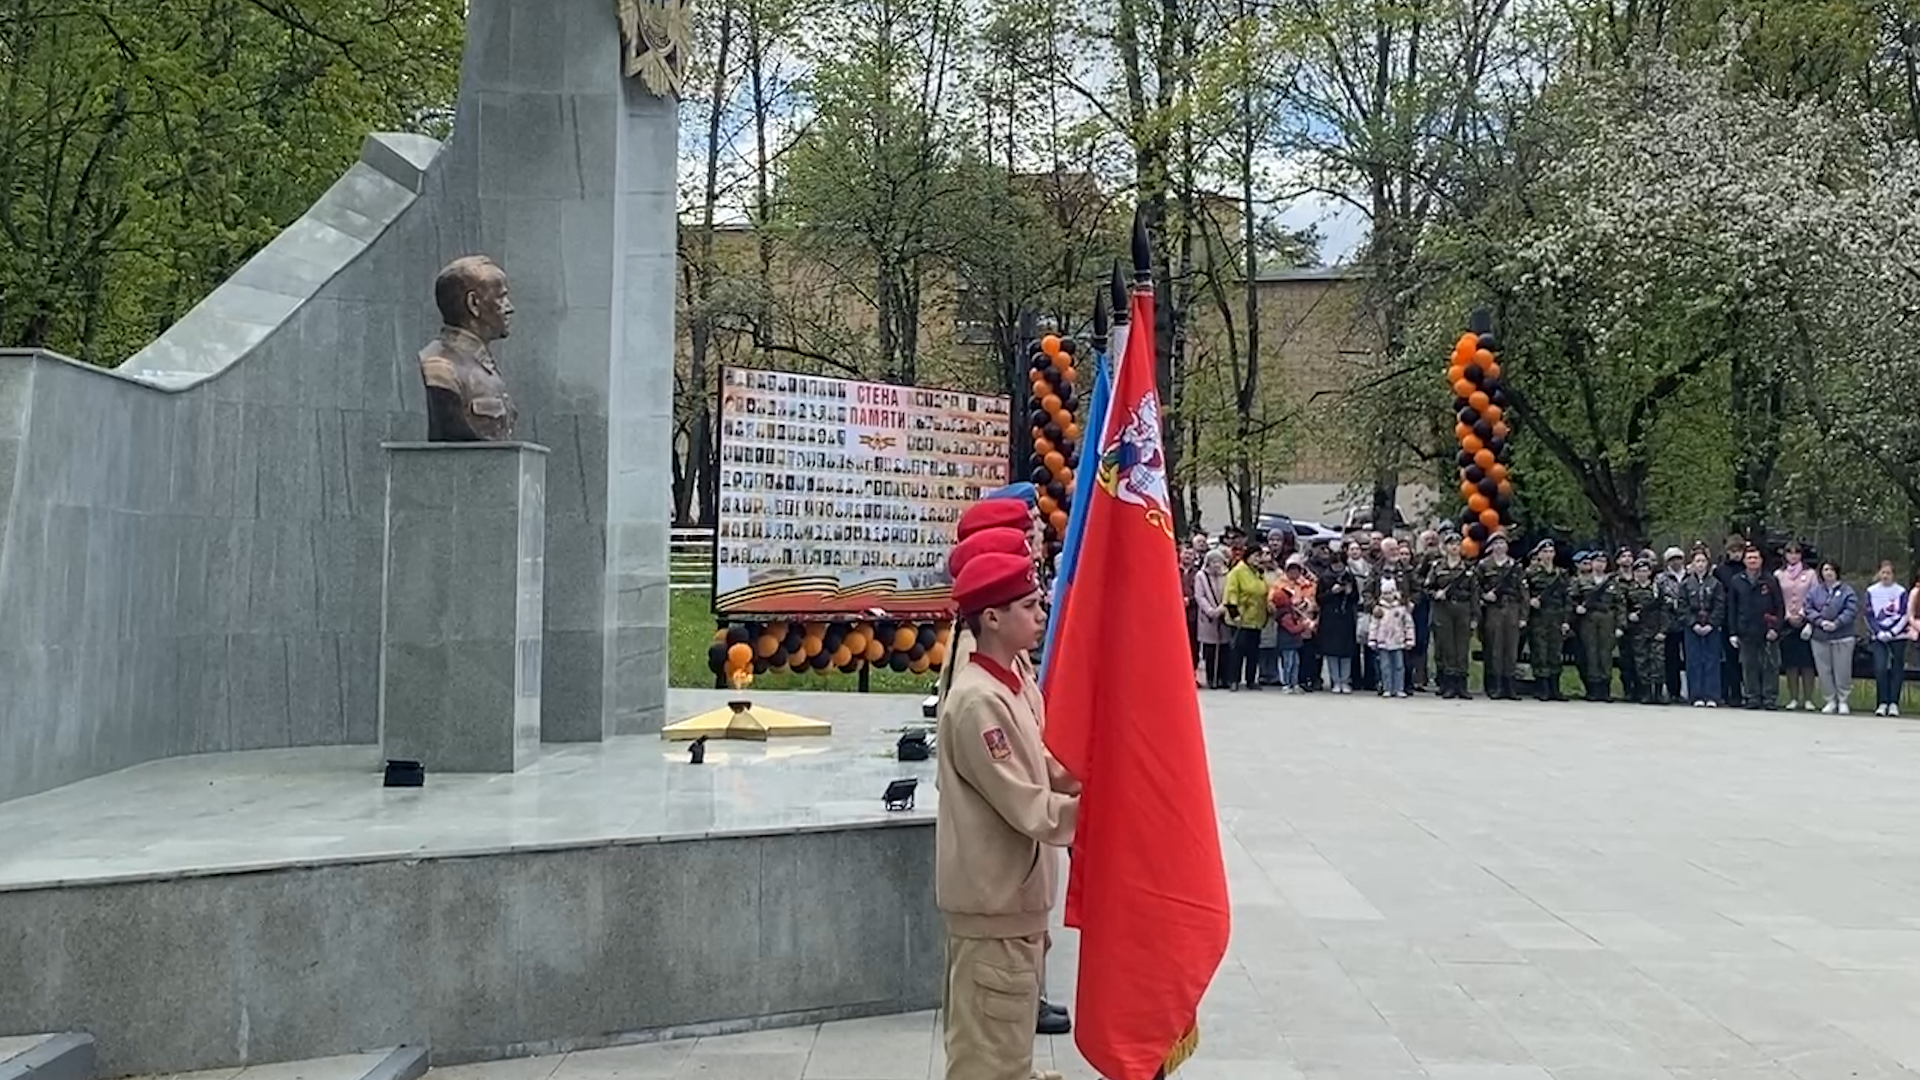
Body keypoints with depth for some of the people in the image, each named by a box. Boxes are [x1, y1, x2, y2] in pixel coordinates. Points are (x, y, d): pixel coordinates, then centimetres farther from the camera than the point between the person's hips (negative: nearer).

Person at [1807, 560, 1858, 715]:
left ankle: (1843, 701, 12)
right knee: (1823, 670, 5)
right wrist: (1821, 622, -12)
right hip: (1819, 637, 3)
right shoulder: (1815, 590, 9)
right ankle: (1830, 701, 14)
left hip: (1842, 637, -3)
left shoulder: (1846, 590, 0)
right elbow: (1809, 609, 3)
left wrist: (1836, 624, -18)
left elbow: (1851, 610, -9)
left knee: (1842, 670, 0)